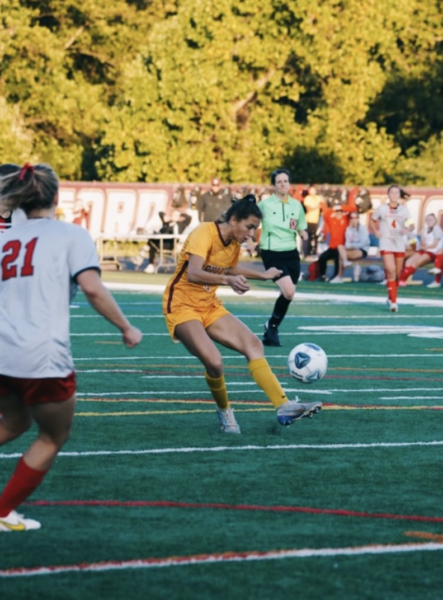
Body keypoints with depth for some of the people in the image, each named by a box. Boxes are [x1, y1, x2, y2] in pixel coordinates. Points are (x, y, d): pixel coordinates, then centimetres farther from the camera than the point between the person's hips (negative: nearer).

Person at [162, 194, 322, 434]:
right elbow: (193, 273, -37)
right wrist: (229, 280, -51)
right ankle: (224, 412, 2)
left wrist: (262, 276, 22)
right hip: (182, 305, -8)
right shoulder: (204, 234, -21)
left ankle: (284, 406, -13)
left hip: (209, 306, 8)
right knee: (213, 361, -26)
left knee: (252, 343, -9)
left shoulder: (234, 243, 4)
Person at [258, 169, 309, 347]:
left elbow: (302, 230, 13)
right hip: (272, 254, -5)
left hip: (291, 253, 5)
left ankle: (270, 332, 21)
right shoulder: (265, 204, -3)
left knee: (287, 294, 3)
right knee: (288, 291, -21)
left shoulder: (296, 205, 8)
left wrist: (302, 233, -9)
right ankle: (272, 324, 2)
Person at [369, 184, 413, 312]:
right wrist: (376, 230, -5)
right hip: (386, 244, -3)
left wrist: (407, 229, -15)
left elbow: (411, 224, 7)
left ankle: (391, 297, 30)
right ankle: (393, 302, -18)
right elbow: (372, 221, 13)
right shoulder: (381, 208, 1)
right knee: (391, 271, -19)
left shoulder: (404, 209, 4)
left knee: (397, 274, 8)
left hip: (400, 245, 3)